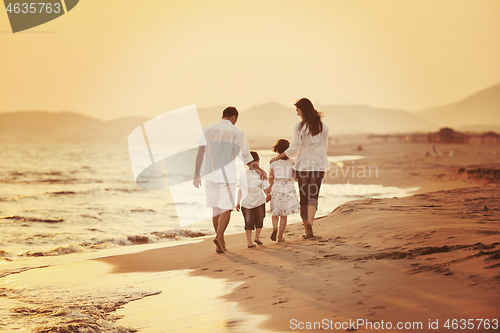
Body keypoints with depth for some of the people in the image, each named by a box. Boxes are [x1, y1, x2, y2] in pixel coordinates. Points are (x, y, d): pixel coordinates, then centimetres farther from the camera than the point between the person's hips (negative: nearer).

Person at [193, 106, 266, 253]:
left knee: (216, 208, 13)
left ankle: (220, 239, 20)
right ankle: (219, 236, -21)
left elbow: (200, 154, 3)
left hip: (210, 175, 4)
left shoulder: (207, 130, 6)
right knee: (226, 208, -1)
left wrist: (196, 175, 6)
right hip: (228, 175, -4)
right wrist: (257, 168, 11)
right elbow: (245, 155, -3)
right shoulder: (236, 132, -4)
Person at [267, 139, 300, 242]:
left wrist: (269, 191, 9)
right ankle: (280, 236, 8)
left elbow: (270, 178, 0)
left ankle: (275, 228, -7)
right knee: (284, 215, 9)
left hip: (276, 190, 0)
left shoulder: (273, 163, -3)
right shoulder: (292, 162, -4)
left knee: (275, 213, 17)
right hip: (289, 190, 0)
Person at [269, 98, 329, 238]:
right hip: (318, 165, 2)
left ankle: (308, 231, 11)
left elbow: (294, 148, -9)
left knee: (304, 197, 8)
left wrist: (277, 157, 1)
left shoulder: (299, 127, -9)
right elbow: (324, 147, 9)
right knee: (313, 196, 1)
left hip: (302, 165, -2)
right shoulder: (323, 126, 3)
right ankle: (310, 220, -27)